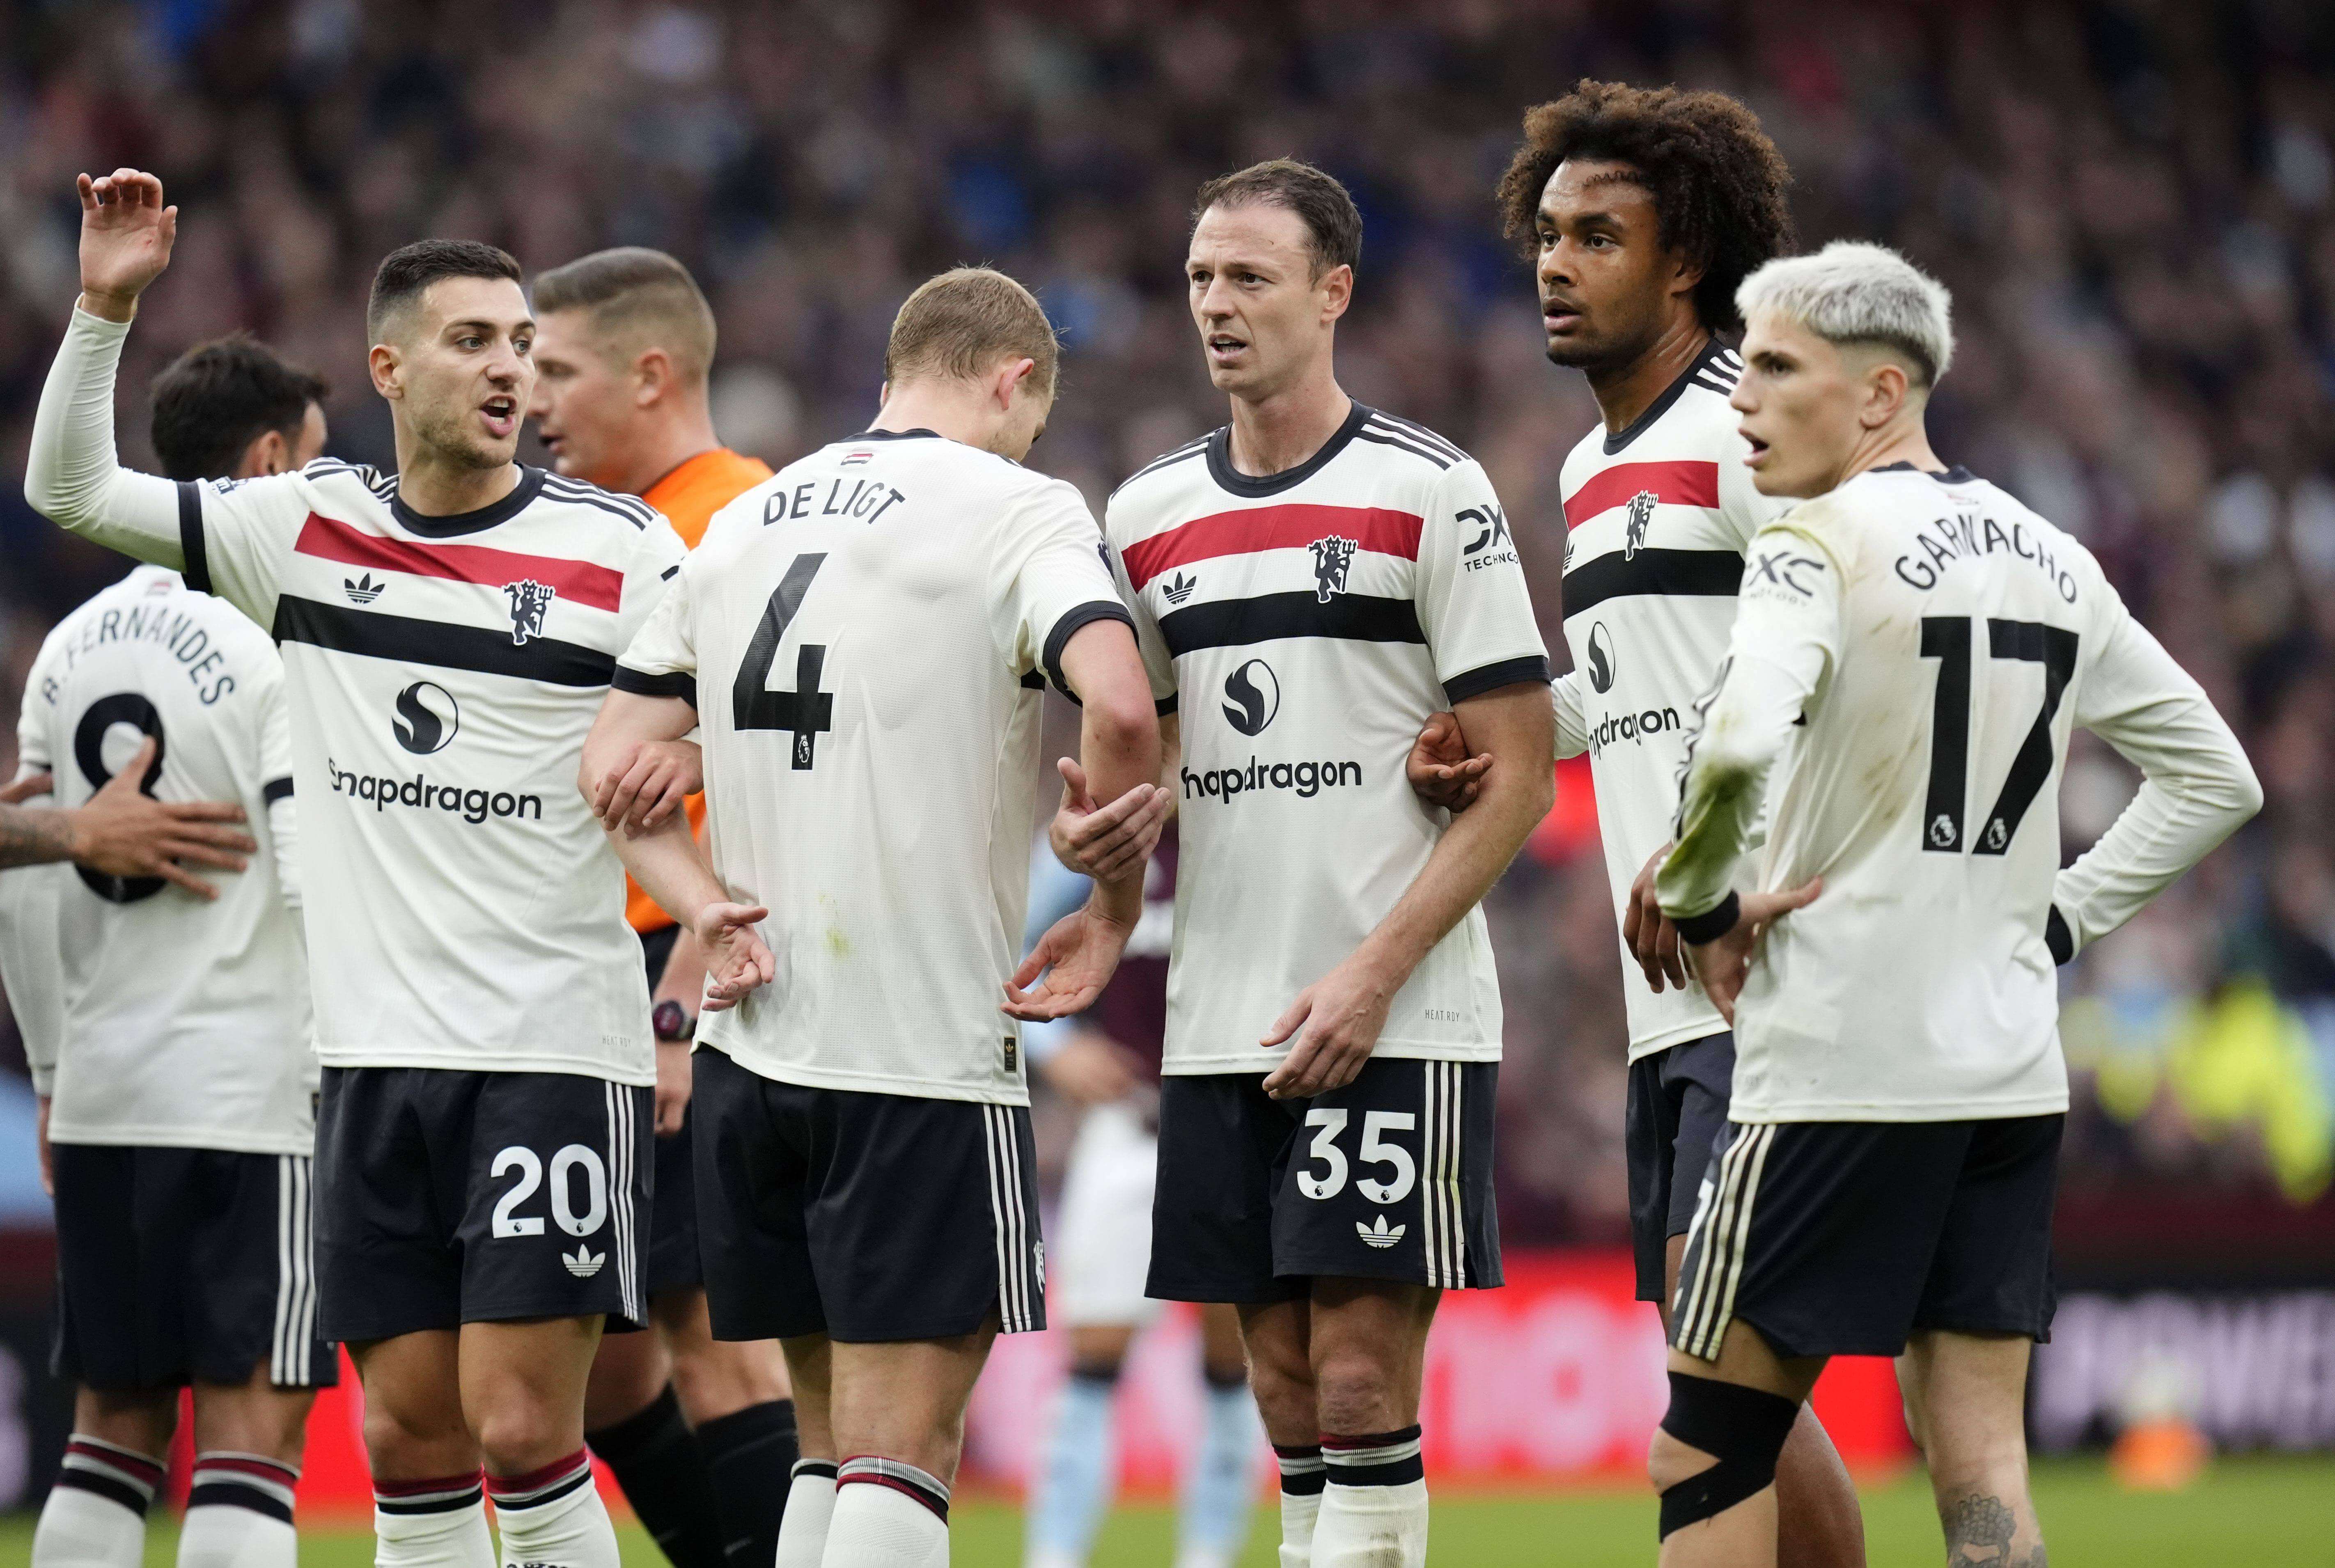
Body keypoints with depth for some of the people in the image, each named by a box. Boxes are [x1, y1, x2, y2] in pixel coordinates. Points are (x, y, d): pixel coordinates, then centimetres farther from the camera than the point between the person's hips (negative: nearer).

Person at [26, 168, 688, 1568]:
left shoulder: (616, 549, -3)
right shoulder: (306, 530, 8)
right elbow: (72, 490, 13)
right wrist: (106, 308, 1)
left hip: (558, 1047, -4)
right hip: (376, 1054, 4)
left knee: (521, 1426, -10)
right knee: (407, 1437, 4)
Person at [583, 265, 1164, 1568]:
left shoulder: (744, 521, 16)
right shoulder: (1020, 509, -5)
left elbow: (614, 766, 16)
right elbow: (1121, 707, -21)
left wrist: (708, 910, 5)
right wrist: (1116, 907, -7)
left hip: (751, 1053, 6)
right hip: (929, 1048, -6)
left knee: (837, 1439, 15)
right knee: (901, 1452, -7)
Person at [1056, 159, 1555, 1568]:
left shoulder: (1431, 491, -4)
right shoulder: (1147, 514, 13)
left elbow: (1518, 776, -7)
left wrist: (1370, 976, -14)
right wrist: (1094, 826, -3)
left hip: (1397, 1026, -5)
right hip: (1219, 1023, 6)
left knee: (1362, 1373, -9)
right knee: (1287, 1380, 7)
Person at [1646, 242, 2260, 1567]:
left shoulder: (1822, 546, -10)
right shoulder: (2054, 562, 12)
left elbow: (1737, 745, -28)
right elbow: (2216, 781, 19)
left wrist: (1702, 908, -11)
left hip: (1841, 1071, -7)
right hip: (2016, 1076, 7)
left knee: (1707, 1454, 3)